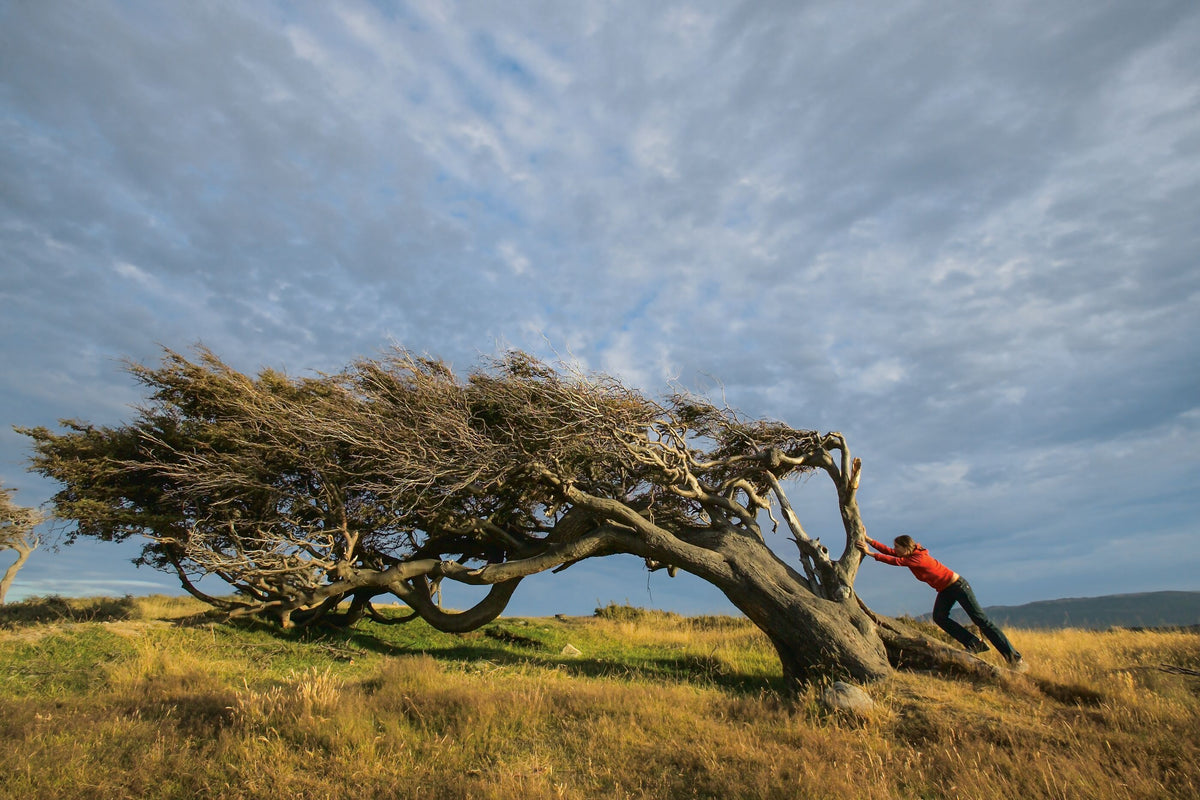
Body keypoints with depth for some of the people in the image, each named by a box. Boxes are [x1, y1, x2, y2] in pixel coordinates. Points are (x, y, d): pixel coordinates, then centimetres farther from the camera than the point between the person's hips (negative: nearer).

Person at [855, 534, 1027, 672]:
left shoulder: (918, 558, -27)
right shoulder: (909, 555, -2)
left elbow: (895, 561, -32)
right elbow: (888, 551, -1)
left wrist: (870, 553, -30)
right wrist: (868, 540, -7)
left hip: (958, 585, -9)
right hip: (945, 590, 9)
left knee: (981, 619, -6)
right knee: (939, 617, -8)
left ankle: (1014, 657, 0)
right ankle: (974, 643, 0)